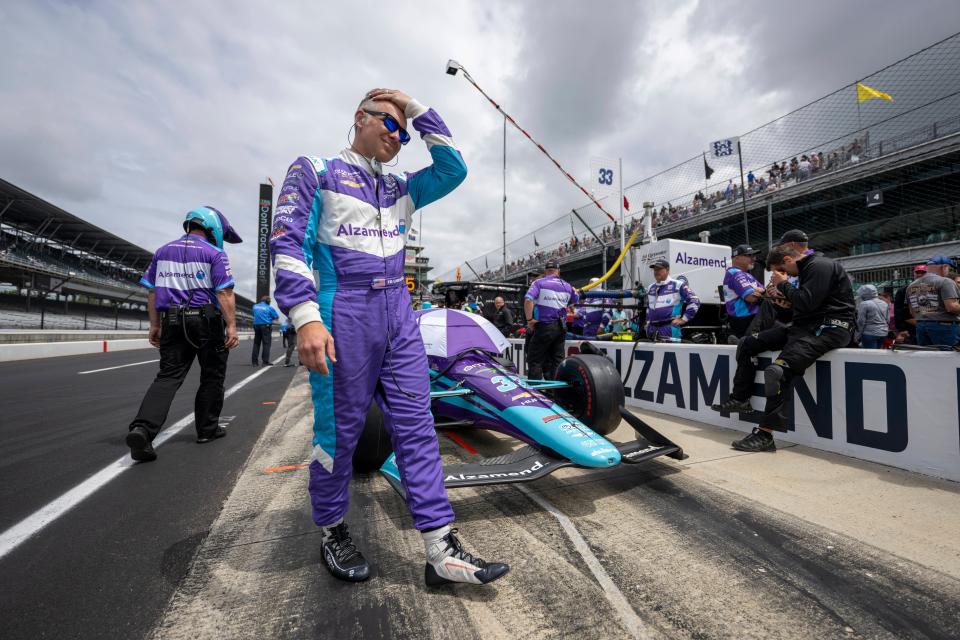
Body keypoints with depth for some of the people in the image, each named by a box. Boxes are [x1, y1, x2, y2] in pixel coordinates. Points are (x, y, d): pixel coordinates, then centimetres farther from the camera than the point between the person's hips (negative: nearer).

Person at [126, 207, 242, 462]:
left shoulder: (163, 252, 14)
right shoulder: (214, 255, -5)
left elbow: (152, 292, 13)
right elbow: (224, 293, -15)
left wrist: (155, 324, 16)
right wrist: (231, 325, -16)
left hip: (172, 321, 5)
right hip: (207, 321, -4)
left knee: (168, 376, 2)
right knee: (212, 376, 10)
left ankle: (142, 429, -17)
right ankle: (207, 428, 19)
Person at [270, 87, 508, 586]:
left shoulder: (402, 189, 22)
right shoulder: (315, 171, 6)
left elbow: (454, 169, 18)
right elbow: (287, 243, -5)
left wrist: (419, 111, 18)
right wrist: (305, 318, -17)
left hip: (400, 315, 6)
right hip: (343, 315, -5)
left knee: (417, 427, 1)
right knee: (339, 431, 5)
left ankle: (441, 549, 9)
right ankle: (332, 532, 29)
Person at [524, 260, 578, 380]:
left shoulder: (539, 283, -4)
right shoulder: (567, 286, 10)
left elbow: (528, 300, -18)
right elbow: (575, 300, 23)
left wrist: (529, 319, -12)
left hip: (543, 326, -5)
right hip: (561, 328, 5)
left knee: (535, 360, 1)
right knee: (557, 360, 12)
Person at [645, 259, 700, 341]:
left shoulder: (678, 285, -3)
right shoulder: (651, 288, 17)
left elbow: (694, 301, -4)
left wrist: (683, 319, -6)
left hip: (670, 330, -6)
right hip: (652, 329, 7)